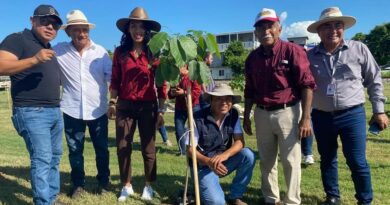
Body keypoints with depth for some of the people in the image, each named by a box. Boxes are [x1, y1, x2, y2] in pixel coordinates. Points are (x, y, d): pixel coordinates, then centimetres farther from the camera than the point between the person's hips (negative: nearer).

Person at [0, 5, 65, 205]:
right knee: (42, 158, -12)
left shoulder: (49, 48, 19)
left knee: (55, 157, 11)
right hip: (32, 112, -8)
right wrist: (34, 59, -30)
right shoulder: (17, 39, -5)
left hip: (55, 111, 9)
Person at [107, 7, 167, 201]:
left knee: (148, 148, 8)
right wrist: (112, 102, 5)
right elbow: (115, 80, 9)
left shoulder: (154, 53, -3)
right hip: (125, 105, 2)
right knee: (122, 147, 5)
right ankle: (126, 186, 22)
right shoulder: (120, 52, 3)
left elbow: (162, 83, -2)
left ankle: (148, 186, 25)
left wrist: (161, 110, -3)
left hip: (148, 106, -1)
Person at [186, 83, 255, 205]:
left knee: (248, 155, -23)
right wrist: (209, 162, -34)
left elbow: (240, 141, -11)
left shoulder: (233, 115, -6)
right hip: (204, 165, -4)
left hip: (224, 162, 5)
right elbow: (190, 150, -16)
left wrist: (225, 155, -32)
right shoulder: (198, 118, -19)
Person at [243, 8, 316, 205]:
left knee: (290, 161, 3)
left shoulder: (292, 51, -9)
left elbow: (307, 85, -12)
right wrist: (246, 116, 15)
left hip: (287, 112, -5)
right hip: (262, 114, 5)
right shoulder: (252, 57, 7)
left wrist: (305, 118, -16)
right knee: (266, 161, 14)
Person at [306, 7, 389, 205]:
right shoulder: (310, 56, 1)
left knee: (357, 162, 0)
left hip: (352, 115, -2)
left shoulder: (359, 49, -1)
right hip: (321, 117, 2)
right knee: (327, 160, 14)